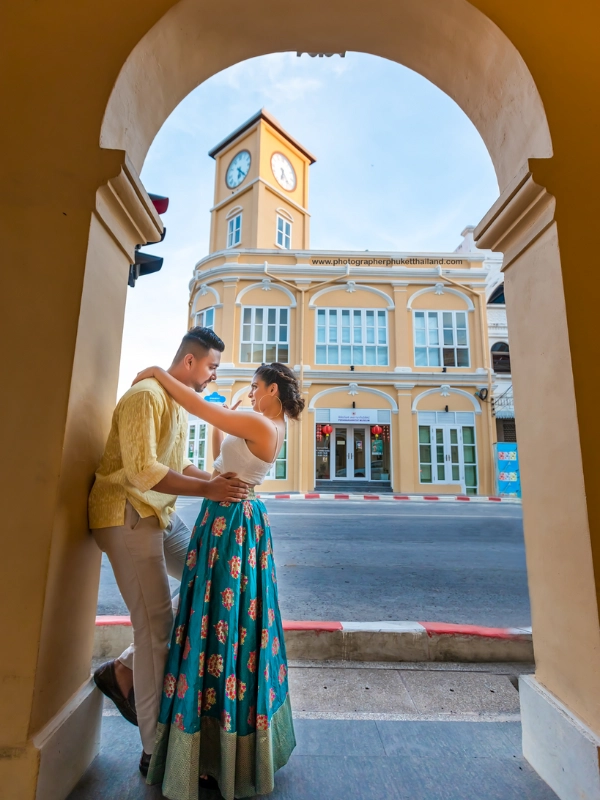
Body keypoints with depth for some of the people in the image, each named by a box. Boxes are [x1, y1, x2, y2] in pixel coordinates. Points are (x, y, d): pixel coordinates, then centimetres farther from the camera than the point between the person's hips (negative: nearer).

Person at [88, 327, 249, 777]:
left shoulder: (180, 402, 13)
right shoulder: (146, 395, -16)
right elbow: (142, 470, -25)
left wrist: (218, 478, 0)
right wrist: (208, 490, -23)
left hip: (162, 514, 9)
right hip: (129, 515, -9)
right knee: (156, 628, -4)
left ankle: (125, 670, 19)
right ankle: (156, 752, 14)